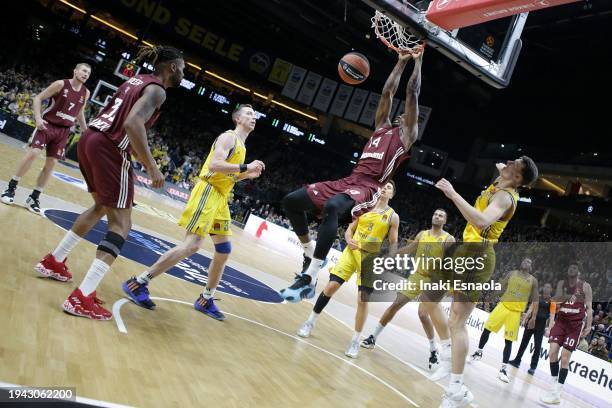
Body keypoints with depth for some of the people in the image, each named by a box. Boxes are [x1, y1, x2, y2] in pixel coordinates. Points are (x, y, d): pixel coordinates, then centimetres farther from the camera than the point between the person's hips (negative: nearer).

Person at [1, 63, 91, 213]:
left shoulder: (86, 93, 4)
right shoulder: (61, 84, -9)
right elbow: (38, 98, -5)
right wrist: (38, 118, -18)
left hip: (63, 130, 4)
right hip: (47, 124, -4)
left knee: (51, 164, 1)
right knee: (33, 153, -18)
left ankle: (34, 198, 9)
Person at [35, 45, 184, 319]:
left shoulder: (137, 80, 20)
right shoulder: (157, 90, -8)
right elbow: (132, 124, -24)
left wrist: (139, 157, 29)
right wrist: (152, 167, -21)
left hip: (90, 139, 9)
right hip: (110, 149, -9)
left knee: (102, 207, 28)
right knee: (121, 223, -6)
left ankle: (53, 261, 36)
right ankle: (82, 298, -15)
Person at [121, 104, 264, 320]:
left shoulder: (241, 145, 22)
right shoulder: (229, 137, -8)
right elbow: (214, 165, -23)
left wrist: (247, 175, 13)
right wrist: (245, 167, -22)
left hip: (221, 198, 10)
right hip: (208, 192, -10)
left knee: (224, 250, 8)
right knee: (191, 245, -18)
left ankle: (206, 300, 18)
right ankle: (138, 282, -11)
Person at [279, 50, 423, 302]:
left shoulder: (407, 134, 11)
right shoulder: (382, 126, 27)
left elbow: (412, 94, 9)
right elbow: (388, 92, 31)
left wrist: (417, 62, 16)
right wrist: (401, 63, 36)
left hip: (368, 189, -7)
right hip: (349, 182, 8)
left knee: (332, 207, -40)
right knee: (291, 201, 0)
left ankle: (309, 278, -40)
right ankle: (311, 255, 12)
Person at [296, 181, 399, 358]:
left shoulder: (393, 216, 2)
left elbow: (393, 243, 3)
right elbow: (350, 229, 11)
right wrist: (349, 240, -10)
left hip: (372, 259, -2)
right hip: (352, 251, 2)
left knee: (362, 300, -6)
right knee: (331, 286, -5)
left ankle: (355, 341, 8)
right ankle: (310, 322, 13)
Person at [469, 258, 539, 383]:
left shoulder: (533, 281, 5)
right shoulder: (512, 273, 8)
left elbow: (535, 300, 4)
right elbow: (502, 288, 12)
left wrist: (533, 317, -1)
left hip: (516, 311, -1)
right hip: (503, 305, 1)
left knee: (509, 341, -2)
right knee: (487, 329, -2)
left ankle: (503, 369, 3)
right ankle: (479, 352, 21)